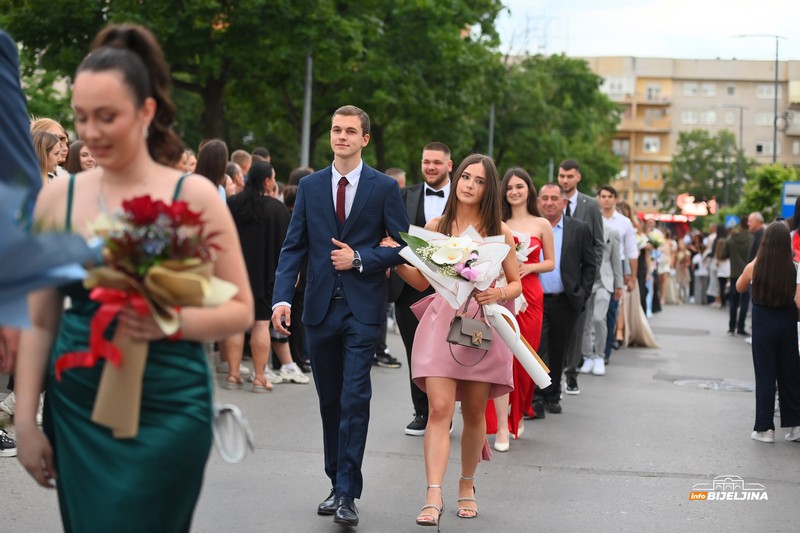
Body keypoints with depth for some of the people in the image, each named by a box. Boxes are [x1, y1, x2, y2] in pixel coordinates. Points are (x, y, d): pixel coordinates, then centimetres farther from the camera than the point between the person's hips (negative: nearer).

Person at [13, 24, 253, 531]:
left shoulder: (193, 195, -7)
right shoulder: (56, 198, 2)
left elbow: (241, 310, -4)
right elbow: (40, 322, 7)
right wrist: (26, 420, 4)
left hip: (167, 412, -3)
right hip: (74, 410, 3)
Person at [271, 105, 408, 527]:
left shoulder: (384, 187, 0)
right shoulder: (310, 186, 8)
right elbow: (293, 247, 4)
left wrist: (360, 258, -13)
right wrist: (282, 297, -8)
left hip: (362, 307, -3)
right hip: (320, 306, 3)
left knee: (354, 399, -9)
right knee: (329, 402, 11)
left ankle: (347, 493, -5)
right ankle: (337, 484, 23)